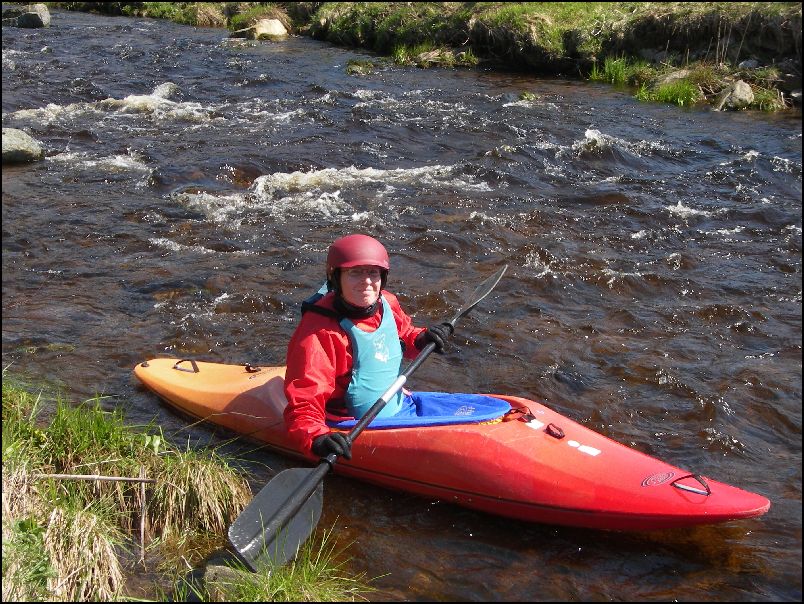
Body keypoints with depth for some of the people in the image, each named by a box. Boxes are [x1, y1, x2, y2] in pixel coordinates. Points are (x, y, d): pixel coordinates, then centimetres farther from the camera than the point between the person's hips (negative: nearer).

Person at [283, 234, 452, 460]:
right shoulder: (319, 334, -24)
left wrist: (420, 339, 2)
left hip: (399, 406, 9)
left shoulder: (386, 303, 0)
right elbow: (303, 404, -28)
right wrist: (317, 438, -47)